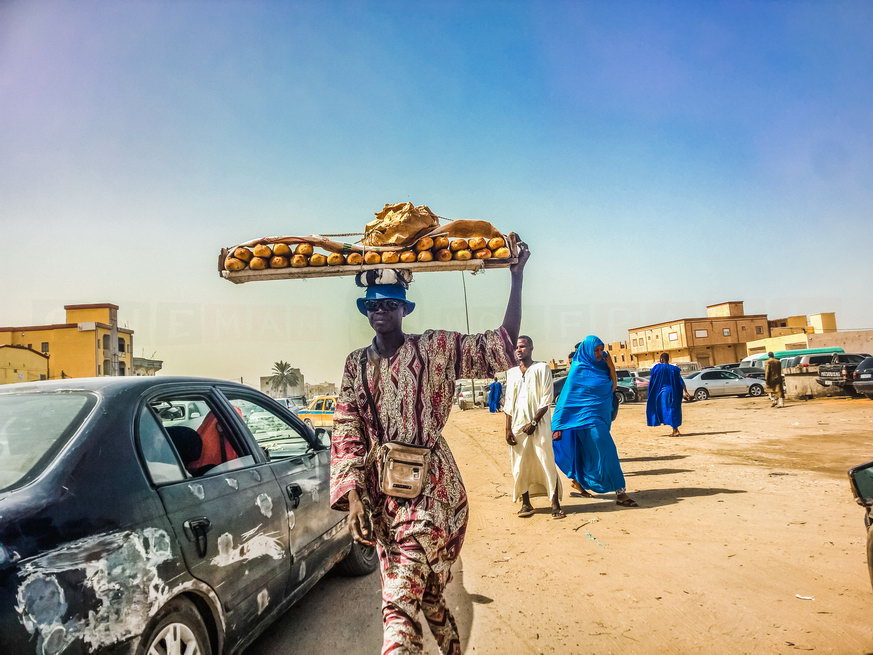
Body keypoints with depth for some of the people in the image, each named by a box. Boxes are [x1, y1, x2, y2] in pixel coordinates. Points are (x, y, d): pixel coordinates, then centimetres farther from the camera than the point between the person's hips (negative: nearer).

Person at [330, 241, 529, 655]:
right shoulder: (357, 364, 9)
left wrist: (516, 278, -11)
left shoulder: (435, 348, -1)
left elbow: (503, 346, -5)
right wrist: (353, 497, -5)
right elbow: (347, 434, 5)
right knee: (425, 592, 17)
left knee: (399, 603, -12)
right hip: (380, 490, 5)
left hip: (428, 485, -4)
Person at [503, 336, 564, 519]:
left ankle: (555, 505, 0)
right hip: (517, 426, 4)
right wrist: (508, 429, 5)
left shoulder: (541, 368, 1)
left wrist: (534, 422, -13)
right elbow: (508, 403, 13)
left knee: (547, 464, -5)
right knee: (520, 465, 5)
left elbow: (546, 400, -5)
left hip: (539, 425, -4)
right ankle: (526, 504, 17)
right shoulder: (511, 373, 13)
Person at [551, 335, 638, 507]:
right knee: (606, 451, -11)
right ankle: (619, 492, -8)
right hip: (587, 416, -7)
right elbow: (566, 397, -10)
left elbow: (613, 386, 6)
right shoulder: (578, 370, -11)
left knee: (590, 452, 15)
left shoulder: (600, 365, 7)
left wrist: (611, 366, -7)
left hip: (601, 415, 7)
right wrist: (558, 425, -12)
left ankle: (577, 479, 35)